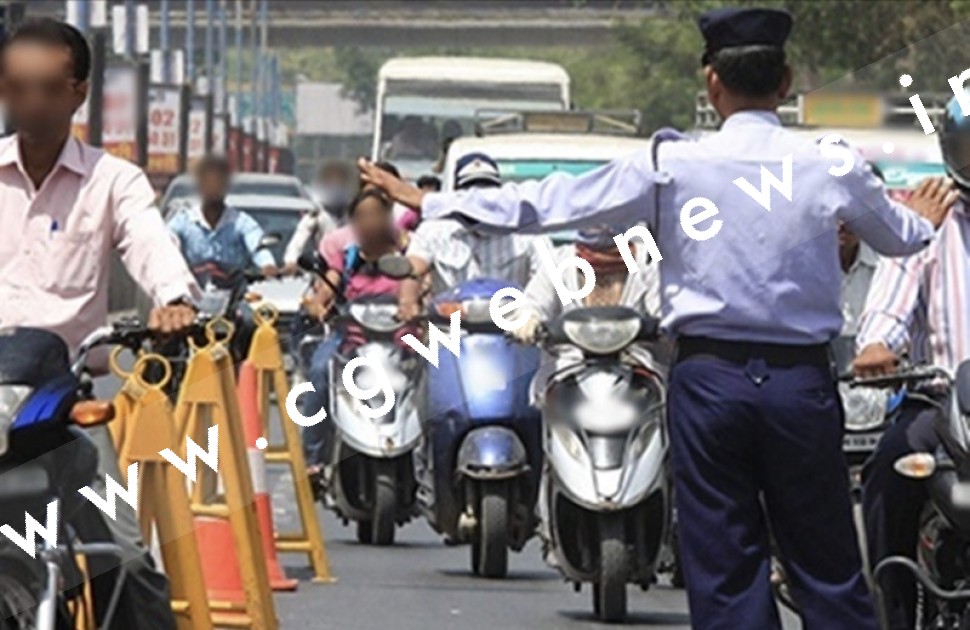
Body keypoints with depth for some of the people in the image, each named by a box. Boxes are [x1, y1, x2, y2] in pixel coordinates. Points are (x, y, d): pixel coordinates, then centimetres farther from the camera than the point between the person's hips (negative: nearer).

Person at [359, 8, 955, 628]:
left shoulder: (671, 165, -6)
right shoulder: (834, 168, -2)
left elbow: (555, 202, -1)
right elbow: (899, 237, 18)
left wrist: (432, 202, 10)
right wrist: (925, 222, 44)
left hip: (708, 374, 0)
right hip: (802, 379, 1)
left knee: (725, 575, 5)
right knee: (829, 574, 6)